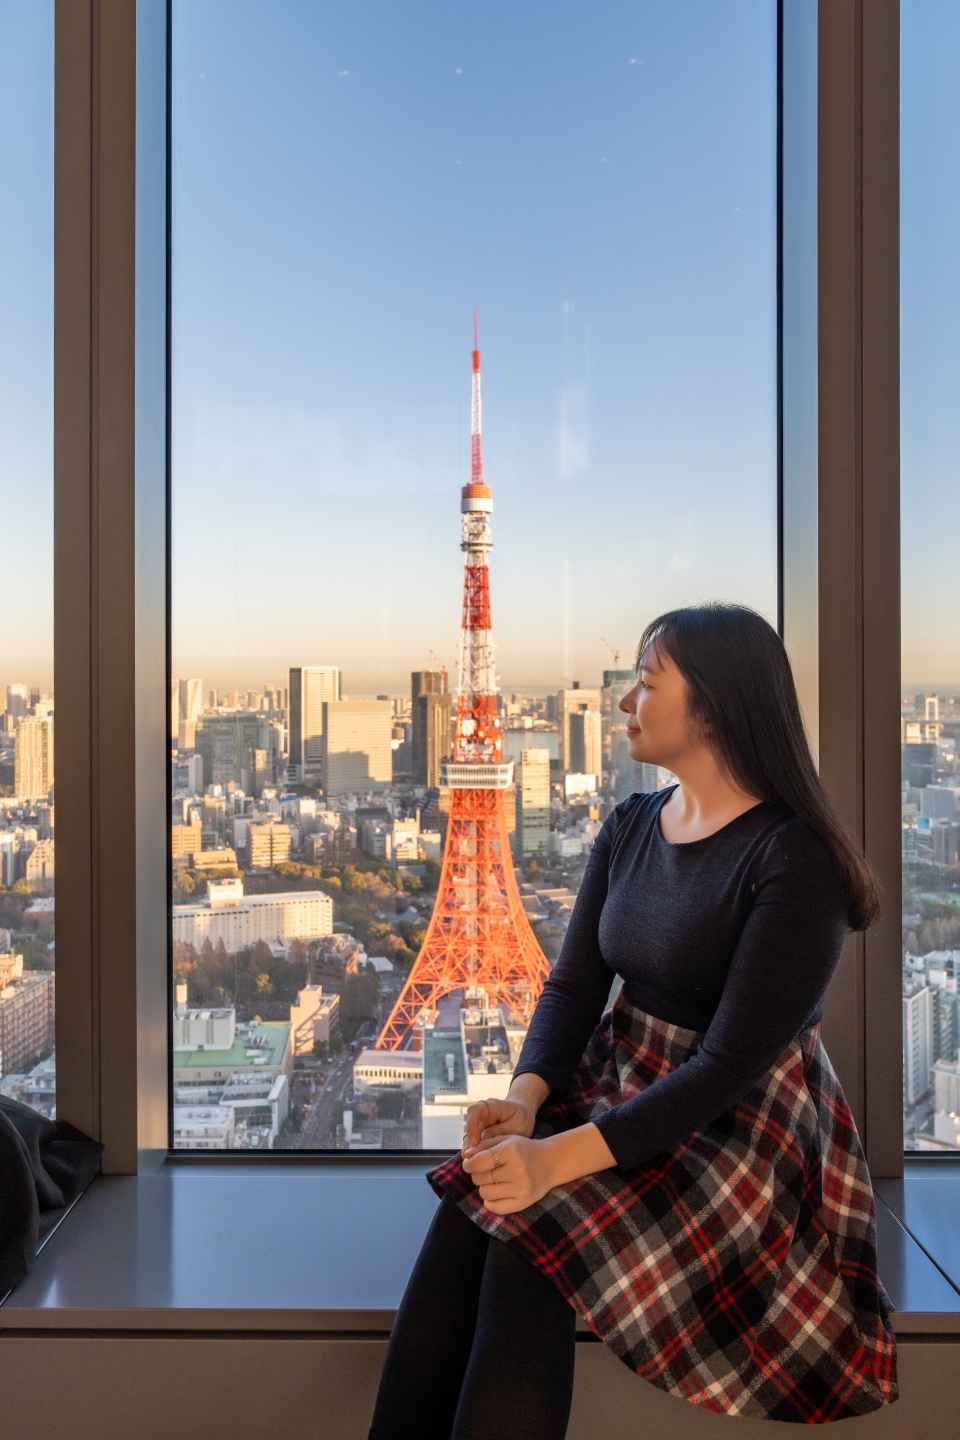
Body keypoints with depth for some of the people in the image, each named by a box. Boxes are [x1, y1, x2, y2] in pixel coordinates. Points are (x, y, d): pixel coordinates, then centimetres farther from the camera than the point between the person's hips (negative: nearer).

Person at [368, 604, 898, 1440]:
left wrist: (560, 1159, -28)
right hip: (614, 1085, 6)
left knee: (532, 1231, -26)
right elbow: (575, 985, 5)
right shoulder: (630, 829, 6)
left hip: (734, 1129, -6)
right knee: (469, 1214, -19)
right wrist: (524, 1098, -15)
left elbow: (732, 1063, -23)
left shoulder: (795, 859, -18)